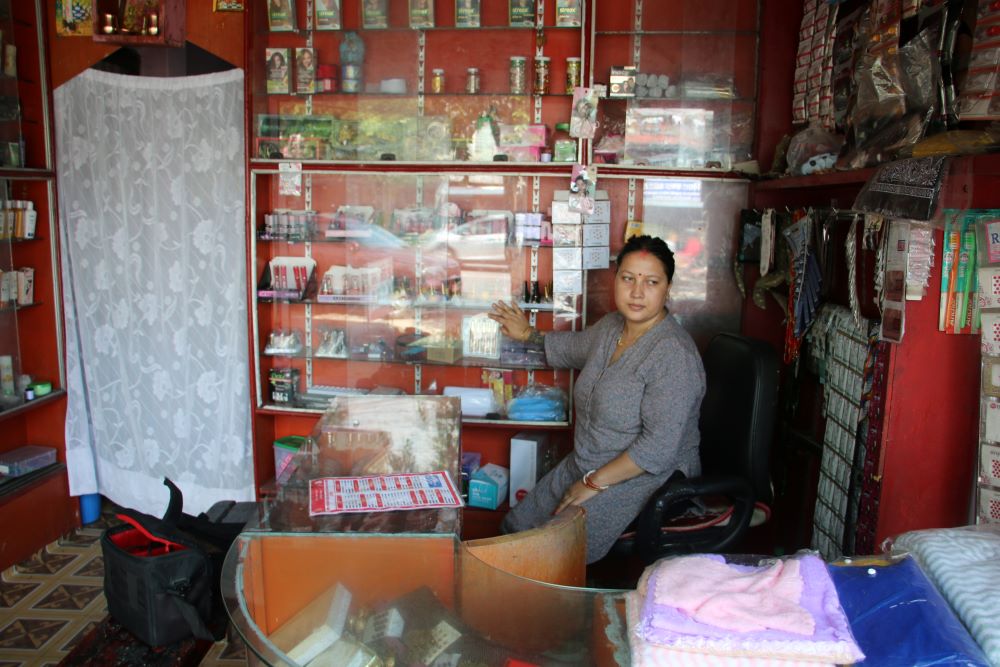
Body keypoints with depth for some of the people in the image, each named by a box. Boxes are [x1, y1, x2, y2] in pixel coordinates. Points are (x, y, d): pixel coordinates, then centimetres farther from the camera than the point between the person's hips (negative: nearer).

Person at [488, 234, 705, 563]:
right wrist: (528, 334, 37)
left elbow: (660, 446, -26)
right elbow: (576, 346, 30)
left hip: (645, 478, -8)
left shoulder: (674, 354, -23)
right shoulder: (611, 326, 4)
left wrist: (594, 482, -21)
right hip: (585, 467, 9)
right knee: (514, 527, 4)